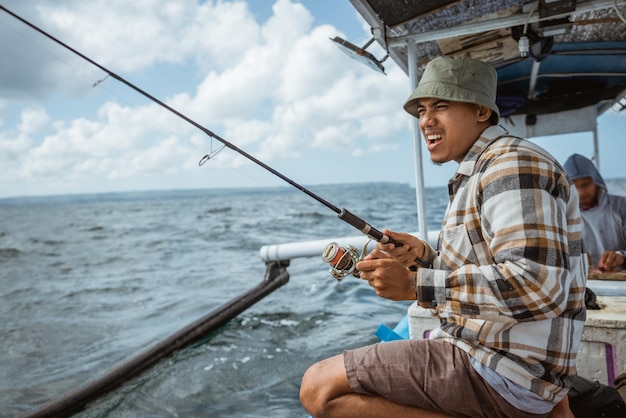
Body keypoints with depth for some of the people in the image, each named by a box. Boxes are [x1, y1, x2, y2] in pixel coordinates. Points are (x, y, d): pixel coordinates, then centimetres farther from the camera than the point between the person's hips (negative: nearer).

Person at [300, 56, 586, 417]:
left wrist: (416, 284, -23)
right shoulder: (477, 175, 16)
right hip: (493, 355, 10)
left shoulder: (514, 164, -15)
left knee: (319, 387, -16)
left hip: (502, 371, -10)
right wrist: (424, 256, 4)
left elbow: (536, 285, -27)